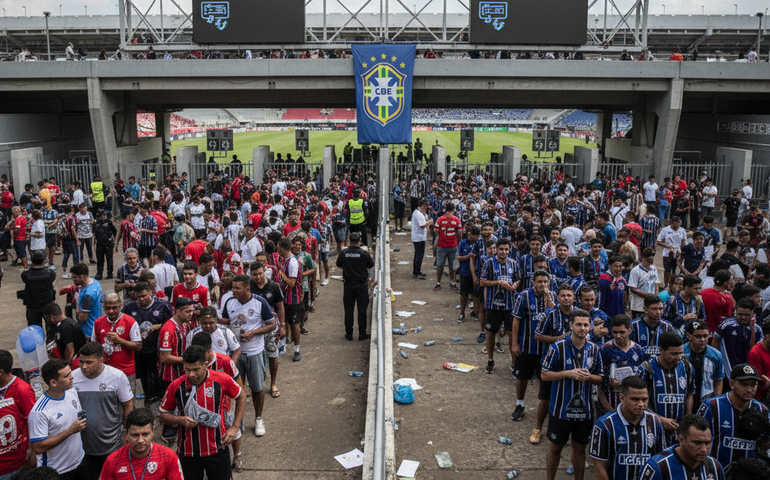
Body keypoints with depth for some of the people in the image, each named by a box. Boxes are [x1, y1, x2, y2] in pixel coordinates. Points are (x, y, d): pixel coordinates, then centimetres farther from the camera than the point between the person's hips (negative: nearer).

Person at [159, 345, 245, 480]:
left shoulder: (222, 380, -12)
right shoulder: (176, 386, -10)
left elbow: (241, 397, 5)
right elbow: (164, 415, 4)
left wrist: (235, 427, 0)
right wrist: (181, 420, -17)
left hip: (217, 450, 0)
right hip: (188, 452, 1)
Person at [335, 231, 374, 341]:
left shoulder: (343, 253, -6)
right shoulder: (364, 254, -13)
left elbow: (339, 265, 10)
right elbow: (371, 266, 1)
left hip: (348, 284, 2)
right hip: (362, 284, -2)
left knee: (348, 309, 10)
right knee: (362, 309, 6)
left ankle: (349, 333, 14)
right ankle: (362, 333, 11)